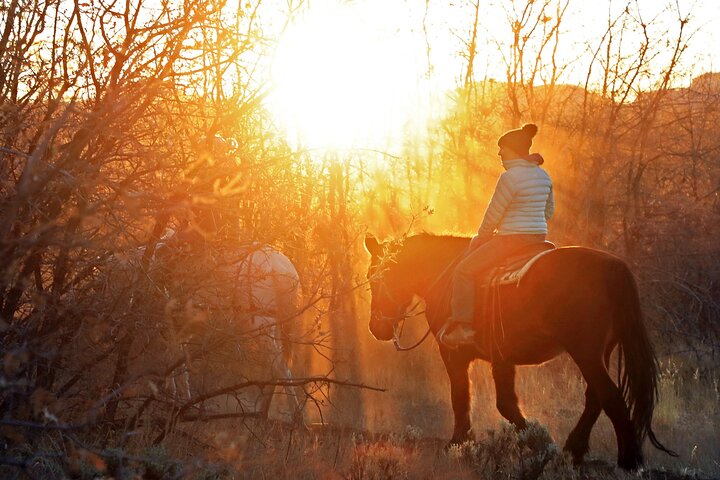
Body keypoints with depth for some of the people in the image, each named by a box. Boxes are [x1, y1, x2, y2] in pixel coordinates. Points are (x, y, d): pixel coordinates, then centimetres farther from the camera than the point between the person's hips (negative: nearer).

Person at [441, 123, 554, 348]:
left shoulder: (509, 178, -19)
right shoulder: (543, 175, 8)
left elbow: (493, 214, -13)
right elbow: (549, 211, 19)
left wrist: (483, 236, 4)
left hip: (512, 241, -10)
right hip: (538, 238, 10)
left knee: (463, 271, -1)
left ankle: (463, 327, -7)